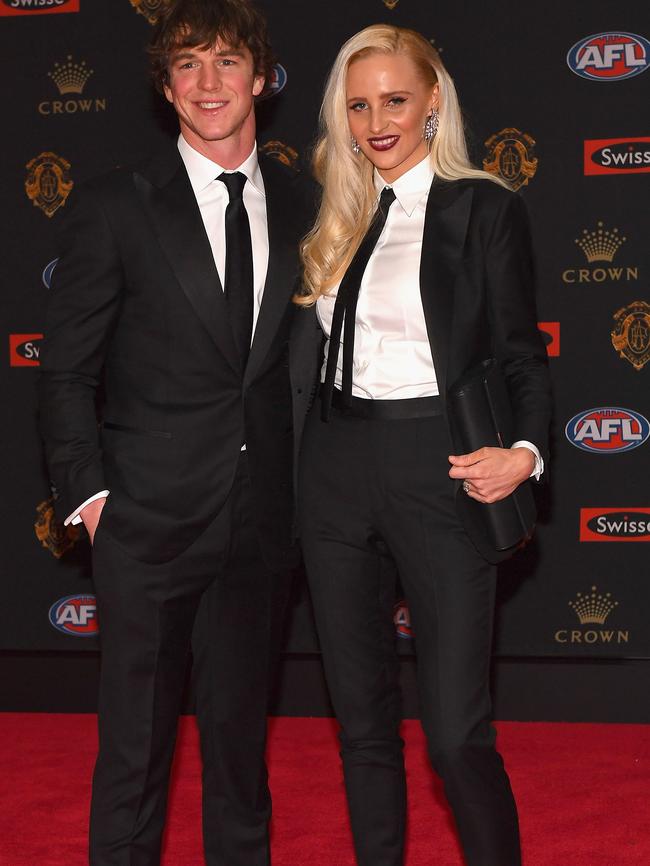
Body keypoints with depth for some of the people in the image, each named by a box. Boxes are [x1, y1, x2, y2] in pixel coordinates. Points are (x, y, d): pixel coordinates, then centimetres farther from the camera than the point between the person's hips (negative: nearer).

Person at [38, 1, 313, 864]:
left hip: (260, 524, 3)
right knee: (136, 738, 5)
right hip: (149, 521, -3)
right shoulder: (115, 208, -3)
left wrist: (305, 488, 3)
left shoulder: (298, 208, 7)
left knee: (241, 731, 15)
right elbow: (67, 370, -1)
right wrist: (89, 494, -8)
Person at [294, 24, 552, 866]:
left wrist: (525, 452, -20)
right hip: (336, 469, 5)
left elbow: (521, 353, -4)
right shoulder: (338, 216, 12)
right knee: (362, 719, 13)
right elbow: (316, 347, 15)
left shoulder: (483, 208, -2)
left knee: (456, 732, -7)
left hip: (437, 466, -5)